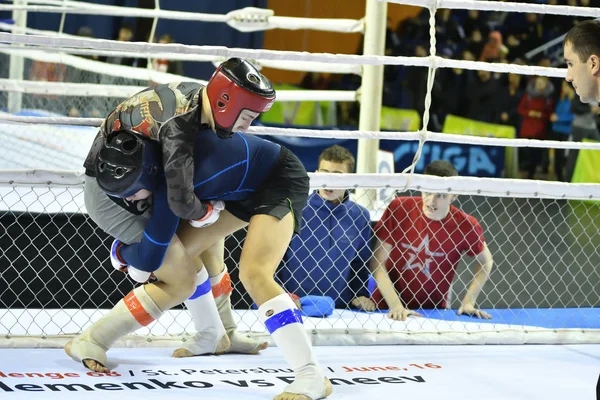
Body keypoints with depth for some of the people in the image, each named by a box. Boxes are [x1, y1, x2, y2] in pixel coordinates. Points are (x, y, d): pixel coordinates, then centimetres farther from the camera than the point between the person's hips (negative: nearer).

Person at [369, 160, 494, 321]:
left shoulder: (465, 226, -9)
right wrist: (396, 306, -16)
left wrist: (468, 302, 1)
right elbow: (378, 262, -8)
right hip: (387, 308, -1)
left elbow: (486, 261, 10)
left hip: (433, 311, 1)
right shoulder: (398, 209, -10)